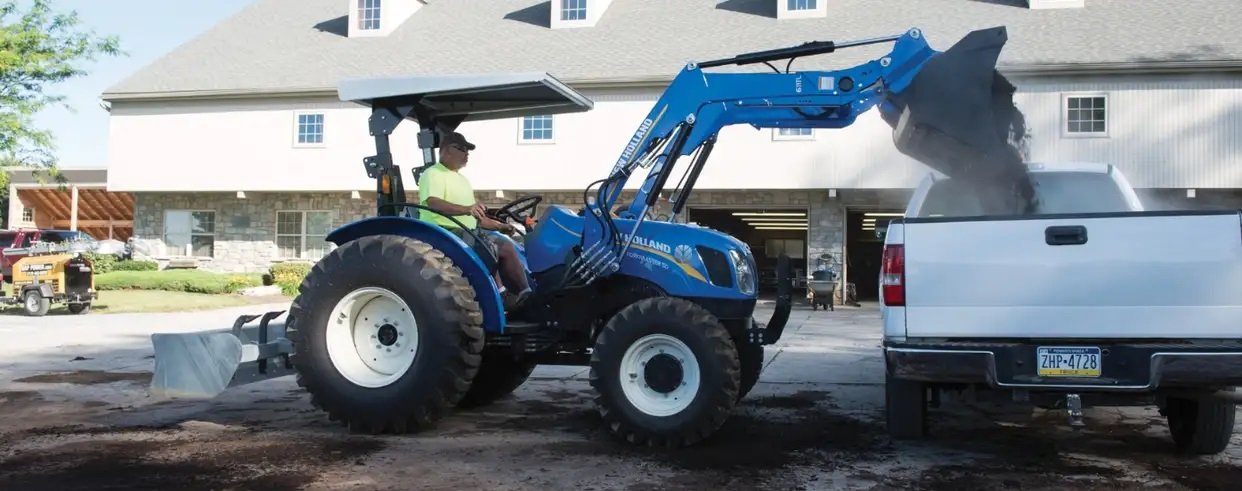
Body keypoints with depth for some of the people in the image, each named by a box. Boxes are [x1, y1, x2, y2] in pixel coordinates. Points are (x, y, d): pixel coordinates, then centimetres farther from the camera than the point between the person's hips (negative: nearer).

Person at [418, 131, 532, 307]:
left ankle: (525, 295, -10)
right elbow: (433, 203, -29)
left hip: (469, 232, 9)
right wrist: (466, 209, -43)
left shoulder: (462, 179, 22)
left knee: (506, 246, -6)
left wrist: (499, 225, 18)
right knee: (487, 247, -29)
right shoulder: (433, 174, -8)